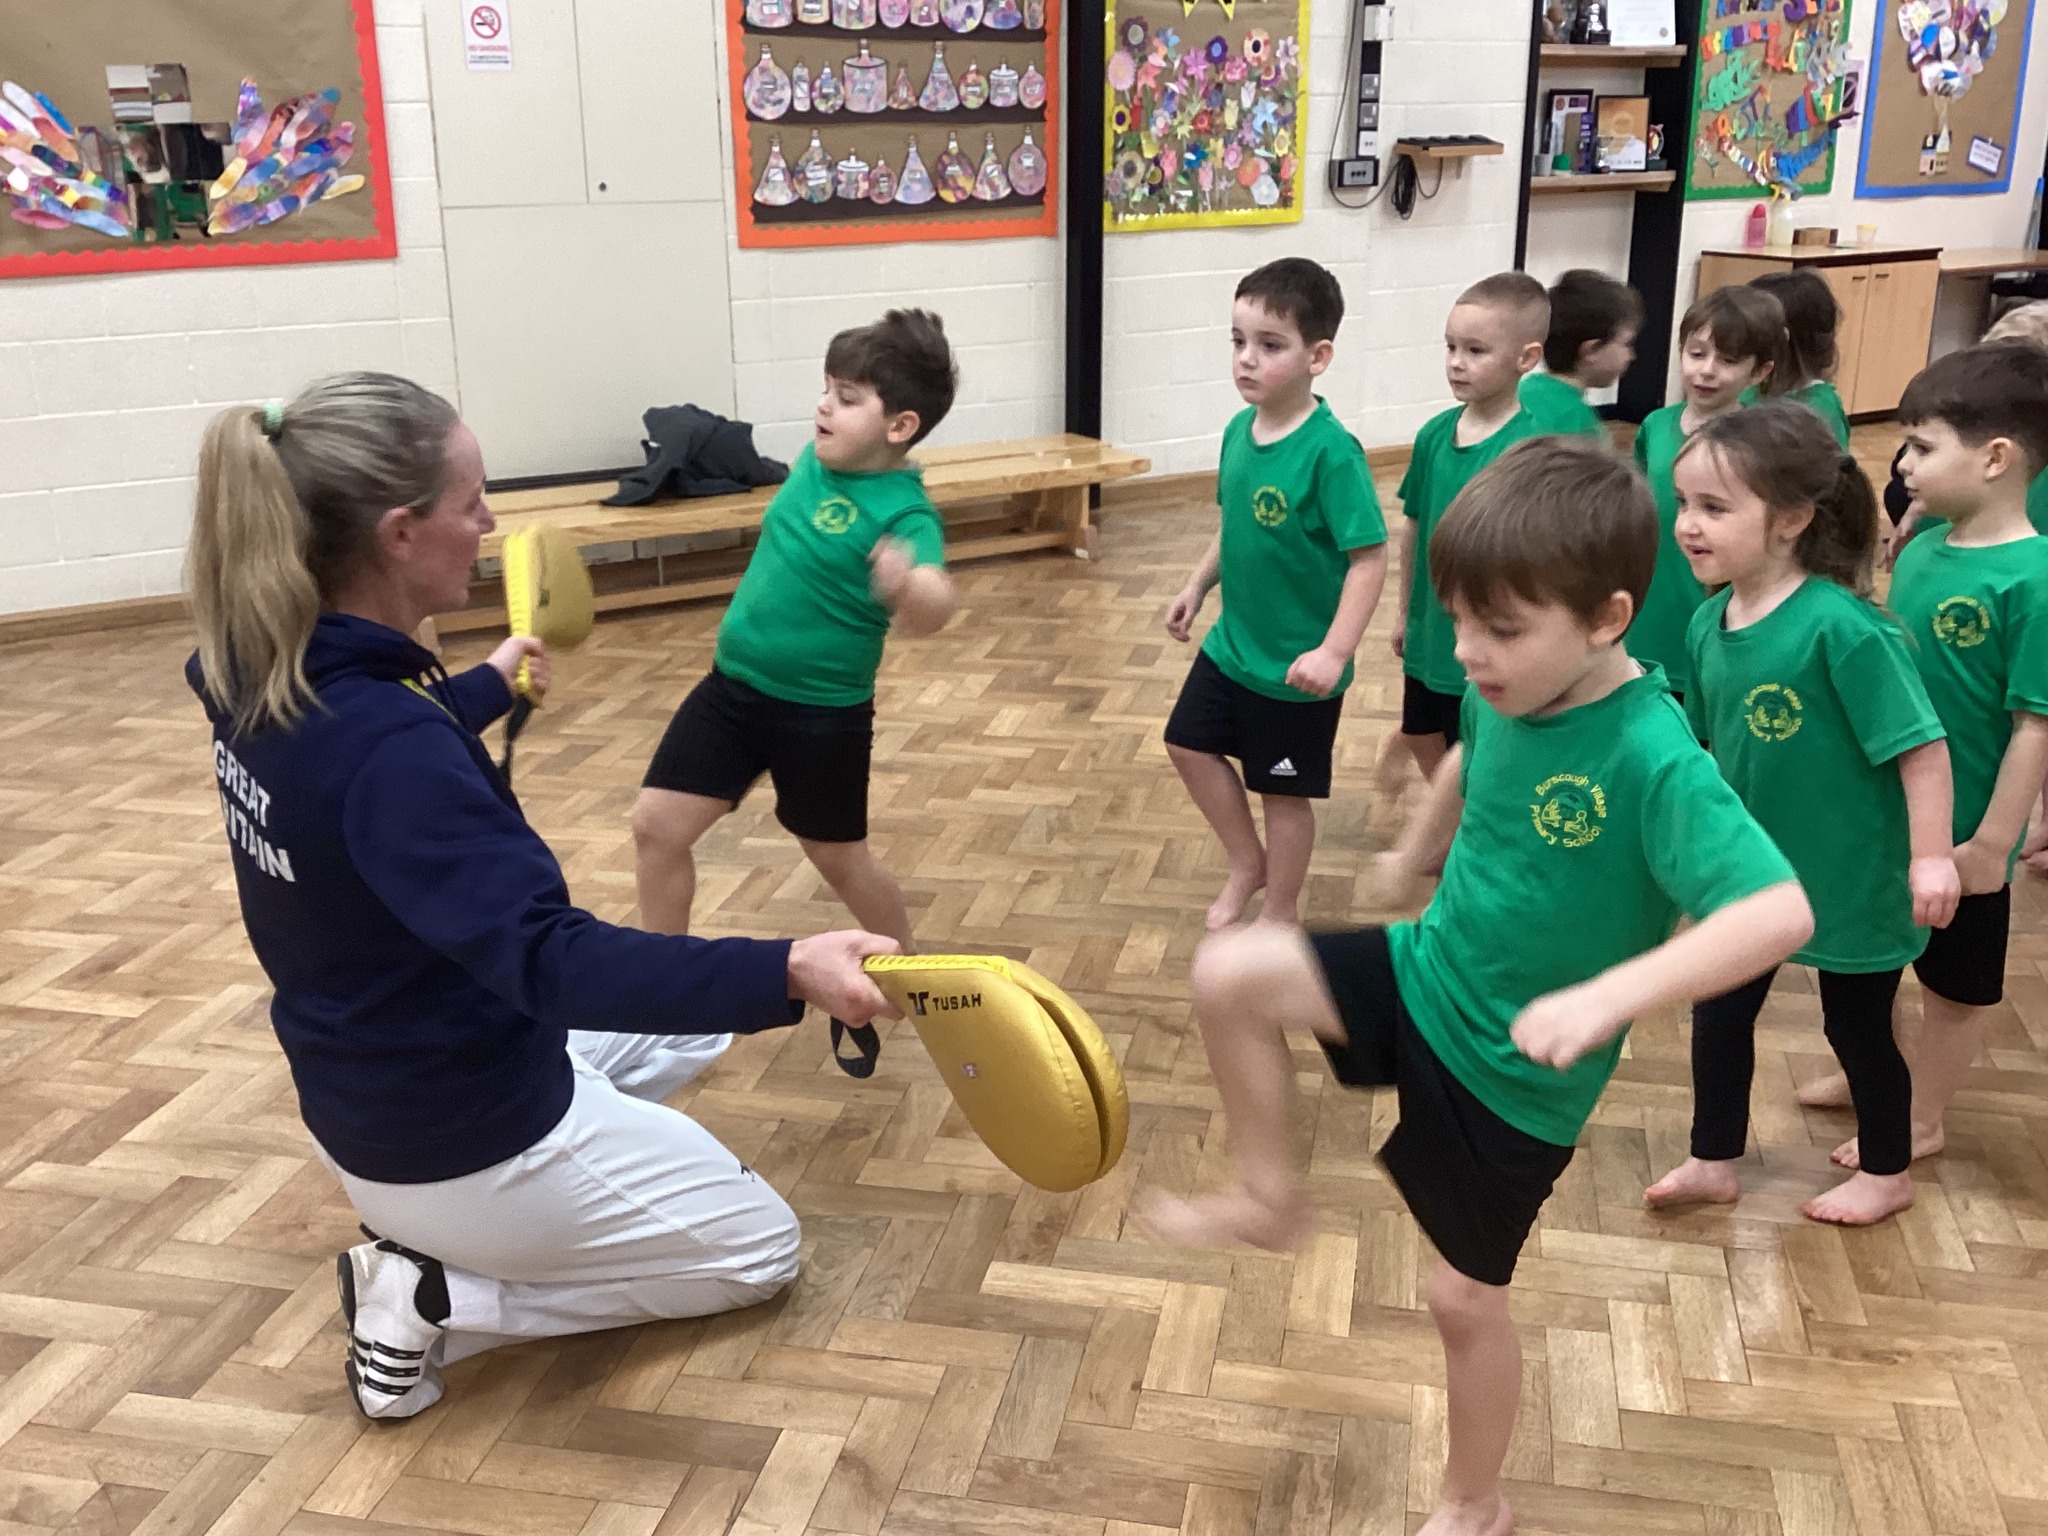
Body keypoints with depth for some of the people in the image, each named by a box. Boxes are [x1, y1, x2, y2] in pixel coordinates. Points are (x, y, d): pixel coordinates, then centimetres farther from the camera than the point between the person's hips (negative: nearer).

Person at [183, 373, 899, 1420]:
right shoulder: (389, 752, -34)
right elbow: (548, 961, -41)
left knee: (692, 1031, 27)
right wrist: (784, 974, -51)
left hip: (367, 1105, 9)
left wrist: (489, 687, 36)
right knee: (760, 1249, 12)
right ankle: (433, 1301, 1)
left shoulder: (261, 679, -5)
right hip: (467, 1142, -9)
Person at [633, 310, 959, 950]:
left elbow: (932, 606, -44)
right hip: (732, 684, 6)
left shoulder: (905, 513, -24)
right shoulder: (818, 458, -3)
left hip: (822, 711, -6)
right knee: (656, 824, 4)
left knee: (838, 856, 12)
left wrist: (910, 590, -66)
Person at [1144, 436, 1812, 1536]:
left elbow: (1780, 911, -41)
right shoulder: (1508, 693, -9)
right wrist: (1415, 852, 27)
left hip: (1513, 1068, -6)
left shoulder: (1651, 759, -31)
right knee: (1230, 974, -13)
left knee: (1465, 1296, 11)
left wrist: (1606, 997, -50)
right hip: (1427, 976, 6)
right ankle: (1271, 1198, 9)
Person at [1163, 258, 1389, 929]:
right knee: (1190, 745, 18)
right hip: (1231, 642, 7)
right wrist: (1197, 585, 14)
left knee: (1284, 792, 9)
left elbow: (1370, 557, -25)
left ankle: (1281, 911, 32)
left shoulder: (1330, 450, -25)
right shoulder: (1239, 430, -2)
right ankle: (1247, 862, 39)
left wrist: (1335, 652, -31)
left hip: (1296, 665, -7)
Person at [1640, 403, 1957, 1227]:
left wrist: (1932, 856, -23)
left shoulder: (1842, 626, -27)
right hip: (1748, 869, 6)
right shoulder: (1709, 622, -7)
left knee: (1857, 1025, 14)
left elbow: (1921, 742, -23)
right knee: (1717, 1011, 15)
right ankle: (1713, 1161, 35)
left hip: (1850, 877, -6)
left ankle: (1888, 1172, 38)